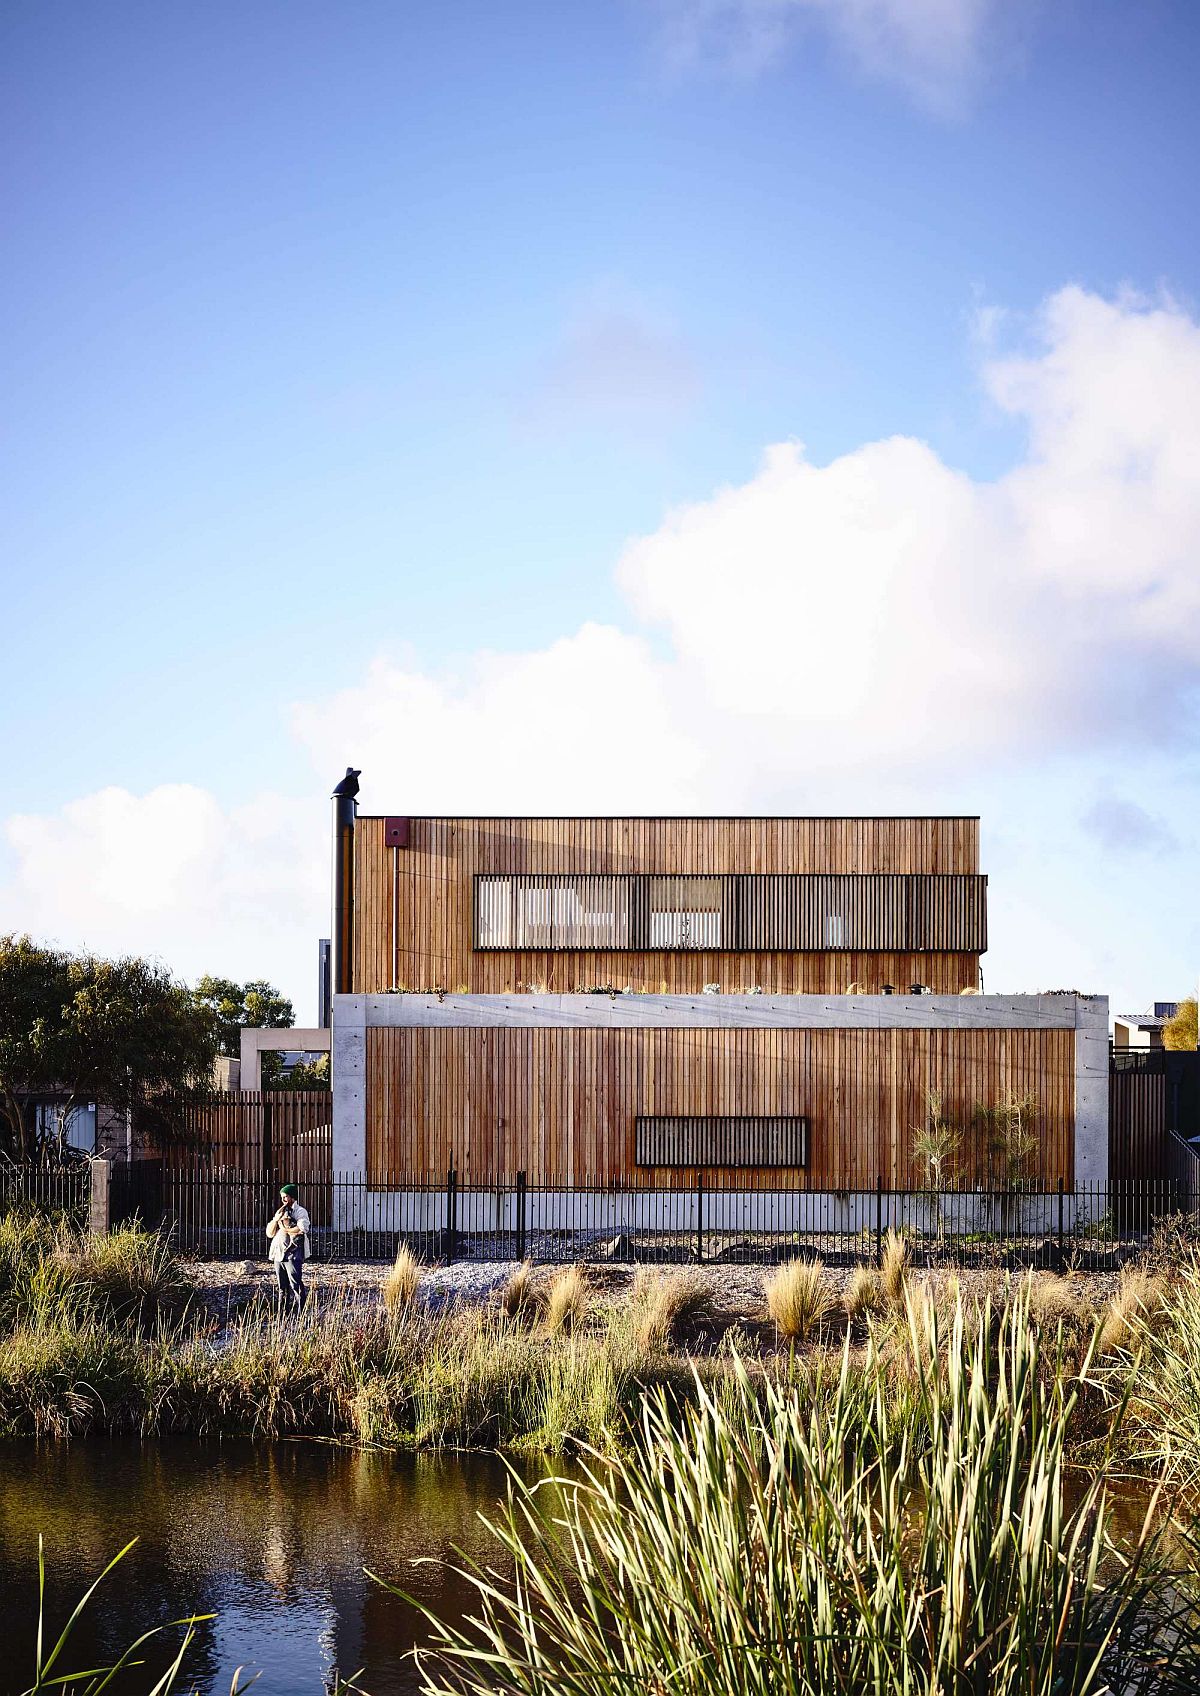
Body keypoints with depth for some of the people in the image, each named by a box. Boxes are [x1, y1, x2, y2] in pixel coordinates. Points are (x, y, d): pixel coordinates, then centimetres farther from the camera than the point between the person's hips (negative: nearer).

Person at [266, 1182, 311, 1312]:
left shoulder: (300, 1211, -1)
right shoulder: (280, 1212, 20)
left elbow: (302, 1229, -20)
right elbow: (270, 1233, 15)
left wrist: (285, 1229, -7)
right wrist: (276, 1219, -1)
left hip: (293, 1256, -7)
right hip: (278, 1255, 7)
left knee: (296, 1287, -10)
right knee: (283, 1289, 10)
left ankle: (297, 1314, -11)